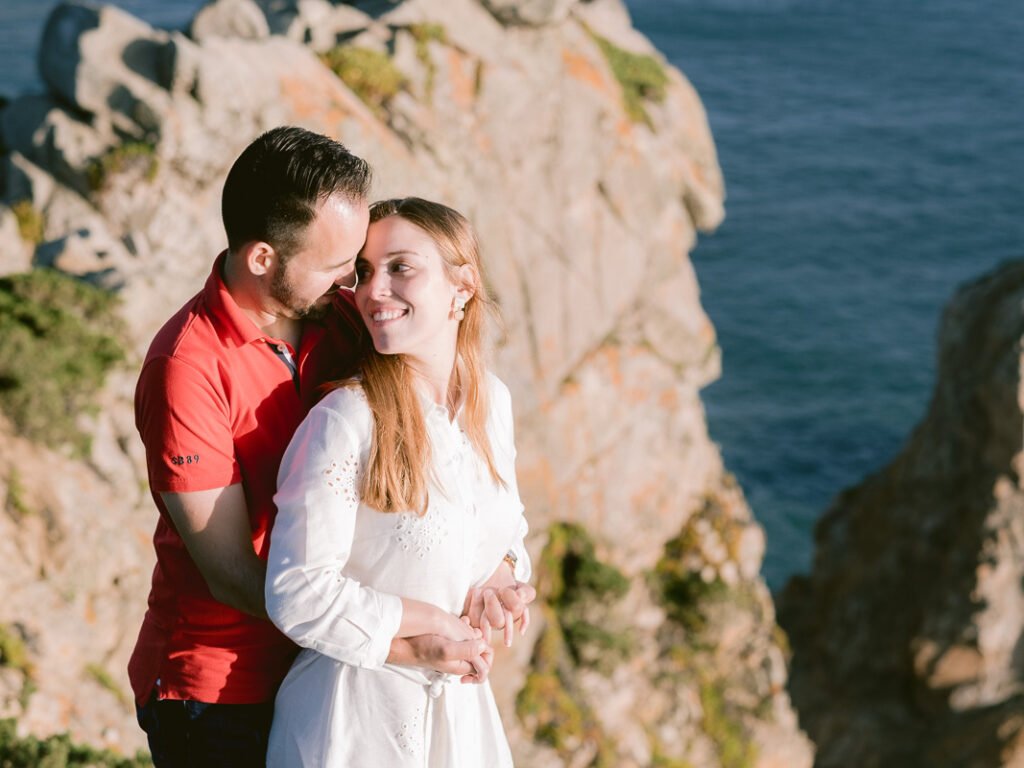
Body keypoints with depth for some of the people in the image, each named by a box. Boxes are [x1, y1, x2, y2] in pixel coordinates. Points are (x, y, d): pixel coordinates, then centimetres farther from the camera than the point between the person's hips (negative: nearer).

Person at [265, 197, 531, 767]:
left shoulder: (492, 401, 1)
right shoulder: (346, 420, -19)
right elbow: (299, 596, -21)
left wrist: (502, 573, -5)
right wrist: (433, 621, -14)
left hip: (459, 705, 6)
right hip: (354, 713, -6)